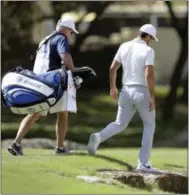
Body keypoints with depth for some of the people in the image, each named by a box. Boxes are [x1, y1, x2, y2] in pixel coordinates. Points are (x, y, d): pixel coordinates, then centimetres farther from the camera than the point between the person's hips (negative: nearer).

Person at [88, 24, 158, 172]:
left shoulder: (124, 47, 6)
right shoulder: (148, 50, -11)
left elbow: (113, 68, 9)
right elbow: (149, 75, -20)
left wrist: (113, 87, 21)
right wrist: (152, 97, -17)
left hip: (126, 91, 5)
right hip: (142, 92, -5)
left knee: (120, 124, 16)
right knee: (149, 125, 13)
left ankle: (99, 137, -16)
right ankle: (143, 163, 4)